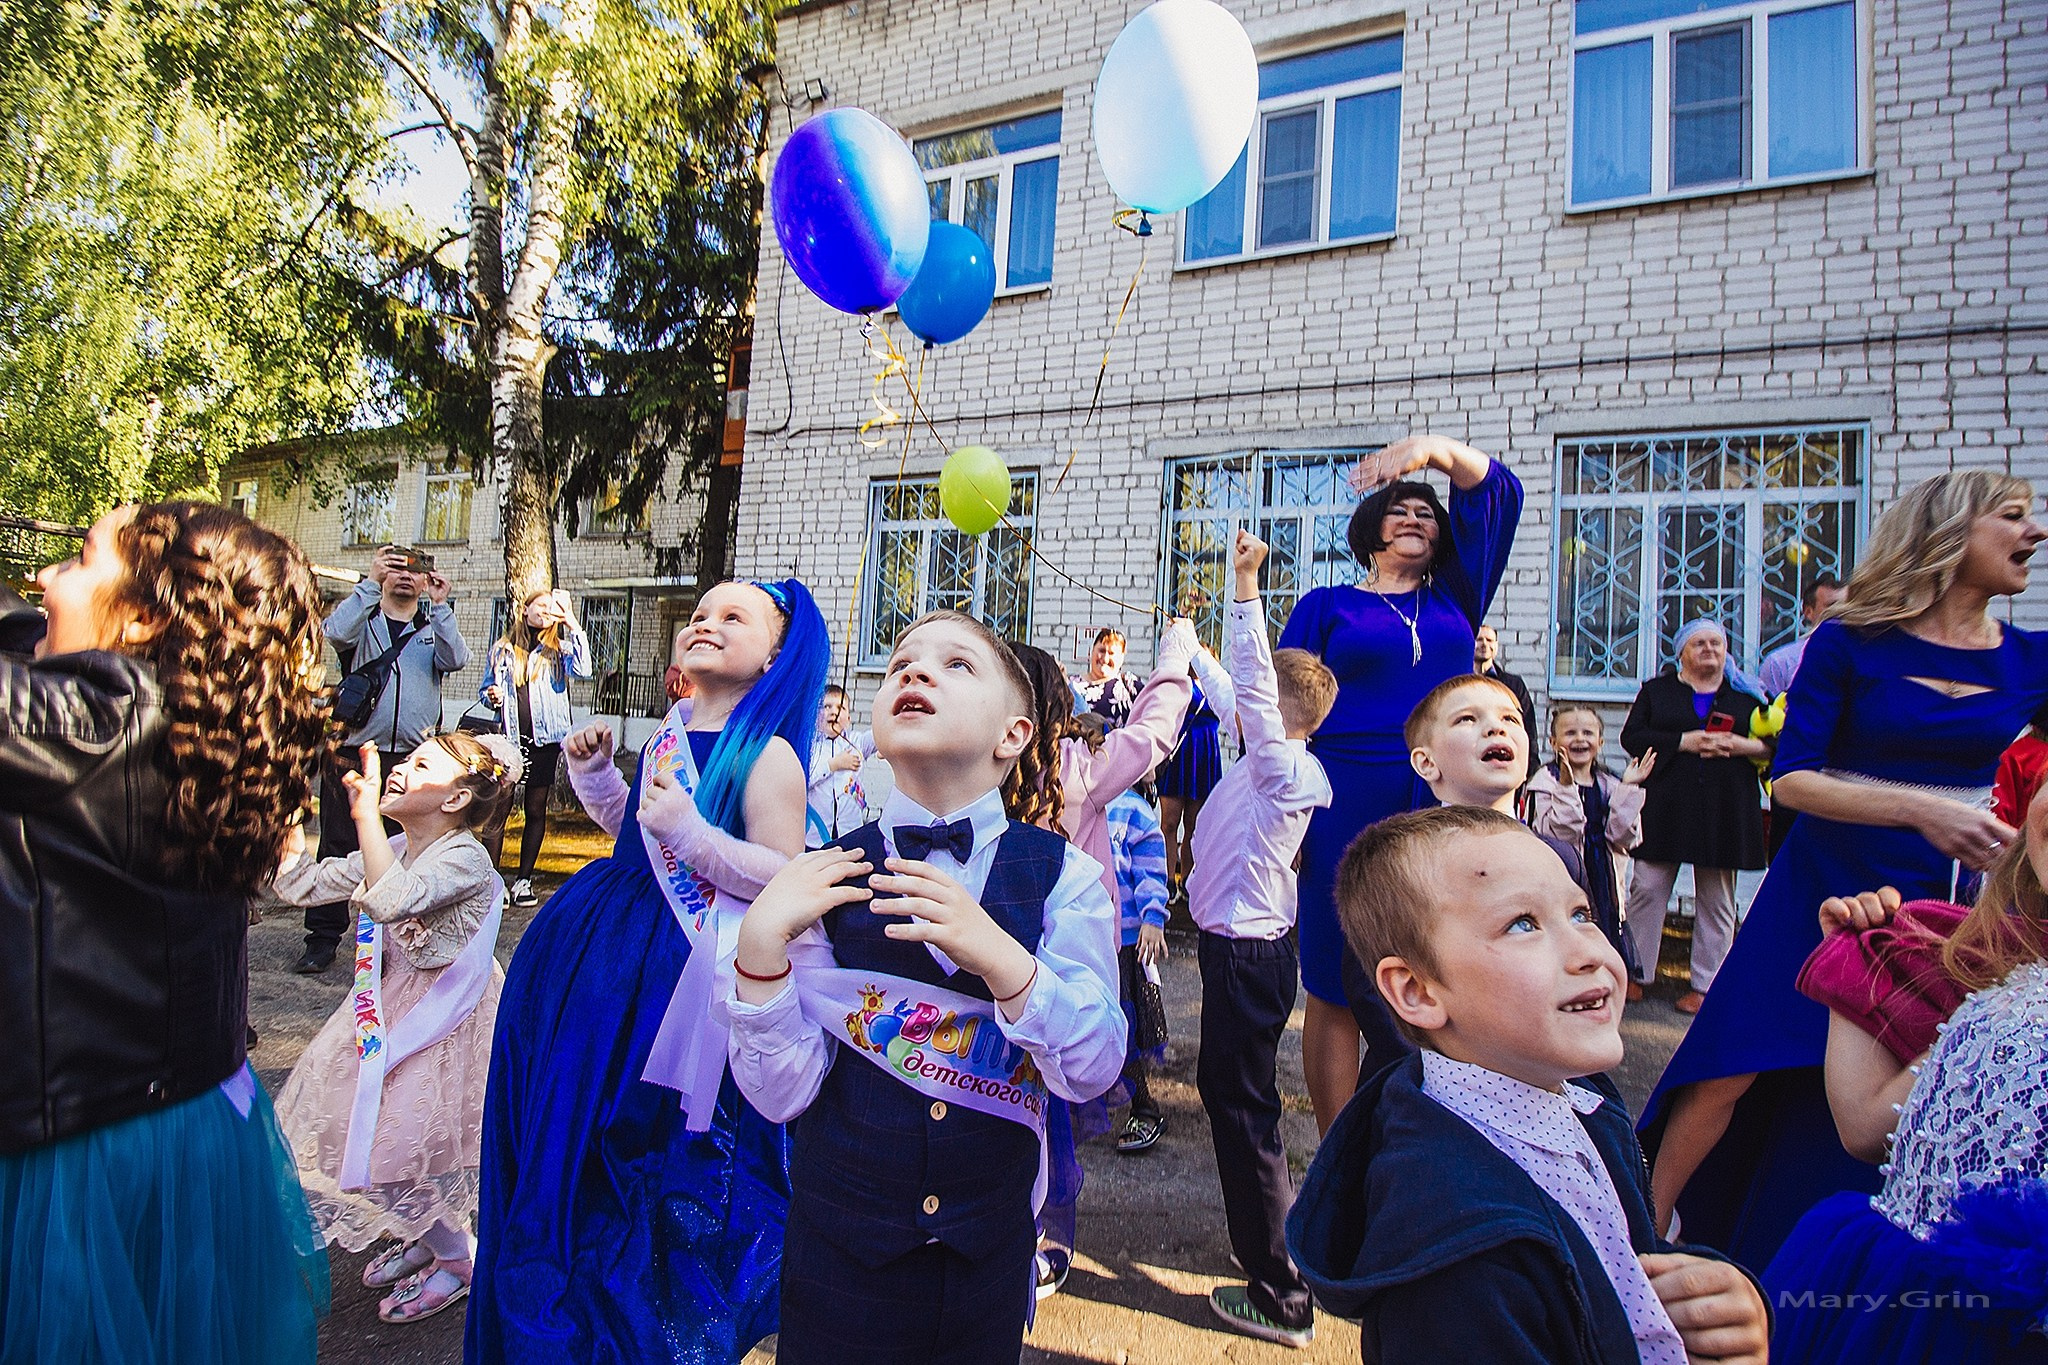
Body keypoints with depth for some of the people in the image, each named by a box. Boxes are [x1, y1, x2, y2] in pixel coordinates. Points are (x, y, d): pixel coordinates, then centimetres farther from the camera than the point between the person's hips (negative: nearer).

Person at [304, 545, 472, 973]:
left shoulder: (434, 629, 14)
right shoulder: (362, 621, 11)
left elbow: (457, 660, -7)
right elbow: (336, 632, -13)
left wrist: (440, 605, -11)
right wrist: (371, 582, -14)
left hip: (413, 759, 1)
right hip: (353, 752, -1)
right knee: (339, 845, 2)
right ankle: (323, 938, 9)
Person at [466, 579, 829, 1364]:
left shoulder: (768, 755, -16)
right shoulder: (668, 737, 8)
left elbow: (784, 878, -20)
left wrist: (691, 833, -27)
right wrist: (594, 773, 9)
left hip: (682, 971, -8)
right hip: (607, 949, 8)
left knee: (649, 1152, 6)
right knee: (574, 1129, 21)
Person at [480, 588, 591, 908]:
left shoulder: (557, 651, 8)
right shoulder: (501, 649, 12)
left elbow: (582, 669, -12)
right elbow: (484, 689, 19)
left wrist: (571, 621, -12)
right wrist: (491, 696, -6)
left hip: (543, 741, 0)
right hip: (506, 738, 0)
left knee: (536, 810, 4)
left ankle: (524, 880, 13)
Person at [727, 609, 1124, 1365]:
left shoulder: (1063, 876, -10)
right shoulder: (823, 879, -9)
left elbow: (1095, 1070, -17)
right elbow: (781, 1091, -11)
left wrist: (999, 955, -32)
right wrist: (762, 942, -25)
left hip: (989, 1243, 1)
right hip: (840, 1240, 0)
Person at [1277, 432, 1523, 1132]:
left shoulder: (1454, 600, 17)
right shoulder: (1326, 607, 9)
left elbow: (1499, 491, 13)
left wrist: (1435, 446, -1)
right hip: (1347, 814, -3)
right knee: (1337, 988, 1)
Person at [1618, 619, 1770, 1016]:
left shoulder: (1748, 695, 13)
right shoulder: (1656, 691, 10)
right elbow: (1632, 737, -1)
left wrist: (1740, 745, -11)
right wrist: (1685, 741, -13)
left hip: (1725, 811, 1)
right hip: (1665, 807, -1)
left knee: (1716, 900, 5)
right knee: (1648, 889, -2)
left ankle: (1705, 984, 13)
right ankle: (1637, 973, 7)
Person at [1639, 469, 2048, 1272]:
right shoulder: (1850, 644, -6)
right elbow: (1790, 778, -13)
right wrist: (1922, 808, -24)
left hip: (1947, 911, 3)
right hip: (1824, 895, -3)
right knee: (1729, 1075, -4)